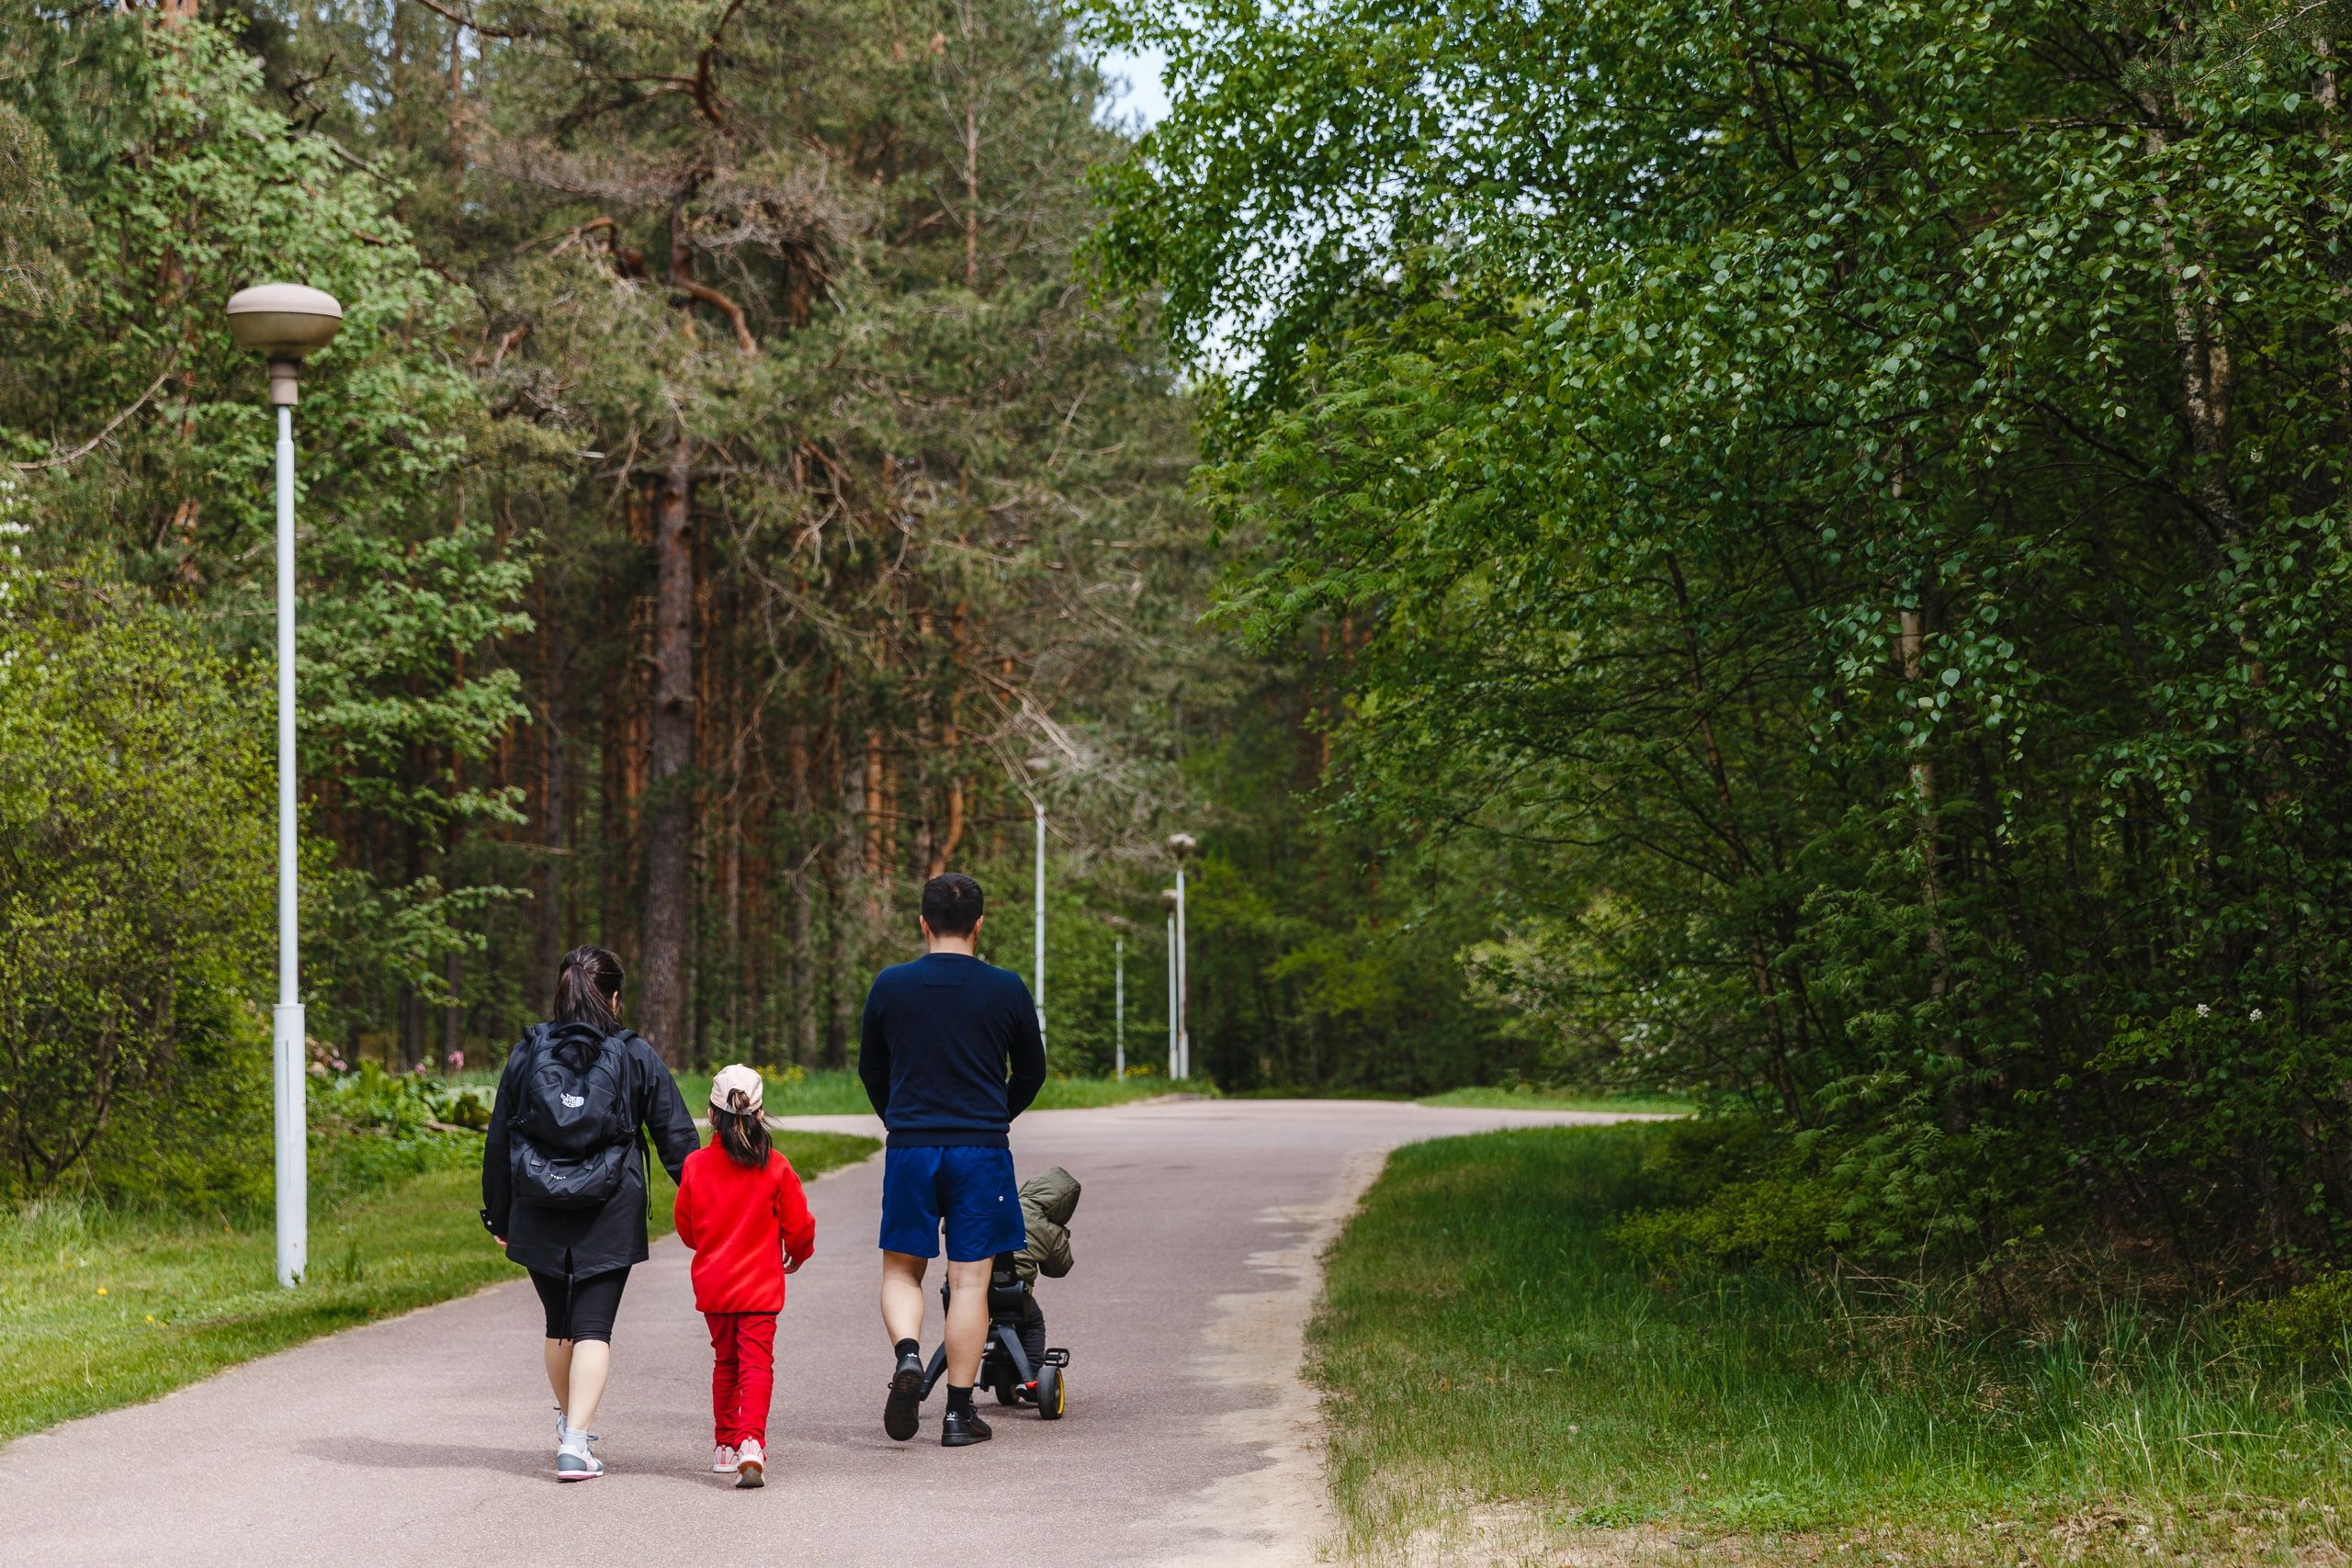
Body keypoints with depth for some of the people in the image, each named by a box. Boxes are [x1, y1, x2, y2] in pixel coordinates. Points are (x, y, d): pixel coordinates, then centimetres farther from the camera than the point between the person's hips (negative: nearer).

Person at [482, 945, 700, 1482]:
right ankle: (576, 1443, -15)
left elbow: (498, 1142, 7)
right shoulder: (635, 1056, -2)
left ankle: (567, 1426, 36)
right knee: (593, 1327, -2)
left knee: (559, 1325, 19)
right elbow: (677, 1138, -1)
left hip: (538, 1216, 3)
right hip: (609, 1219, -2)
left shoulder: (527, 1054, 3)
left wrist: (499, 1217, 14)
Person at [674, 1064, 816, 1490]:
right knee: (756, 1364, -5)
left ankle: (725, 1446, 23)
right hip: (760, 1285, -2)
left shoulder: (696, 1165, -3)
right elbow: (799, 1225, 0)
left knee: (725, 1362, 18)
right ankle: (751, 1442, -23)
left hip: (712, 1283, 3)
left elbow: (686, 1228, 9)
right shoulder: (776, 1167, -8)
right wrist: (797, 1255, 22)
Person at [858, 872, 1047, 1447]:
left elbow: (871, 1069, 12)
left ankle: (907, 1354, -13)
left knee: (901, 1269, 14)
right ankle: (960, 1411, 3)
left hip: (910, 1146, 1)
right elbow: (1031, 1072, 11)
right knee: (969, 1280, 3)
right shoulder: (1007, 989, -2)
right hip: (982, 1149, -1)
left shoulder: (890, 985, 0)